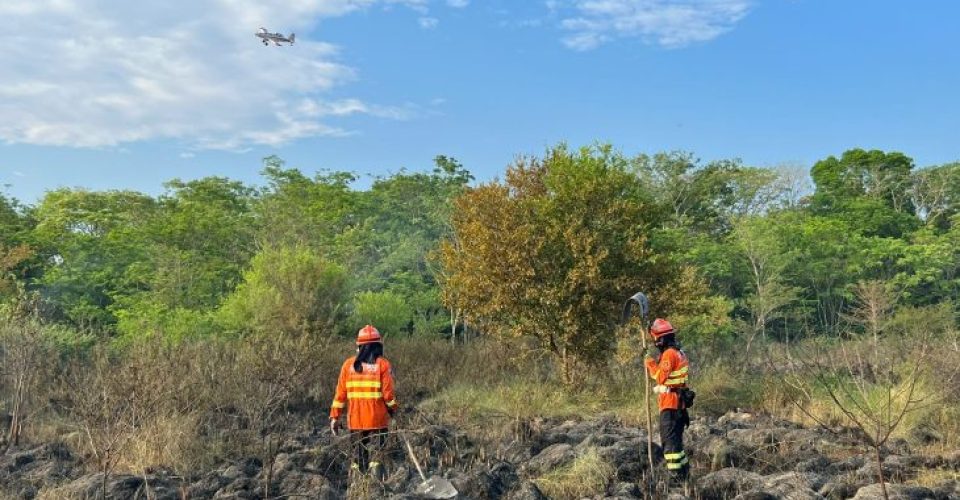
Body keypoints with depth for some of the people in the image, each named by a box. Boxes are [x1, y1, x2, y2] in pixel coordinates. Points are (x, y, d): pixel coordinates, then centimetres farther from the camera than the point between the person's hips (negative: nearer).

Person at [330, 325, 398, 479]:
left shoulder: (348, 364, 3)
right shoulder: (382, 364, -5)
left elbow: (340, 394, 3)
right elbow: (388, 394, -8)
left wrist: (334, 416, 9)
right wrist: (393, 410, 10)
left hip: (355, 421, 3)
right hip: (377, 420, -3)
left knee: (358, 457, 15)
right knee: (376, 456, 2)